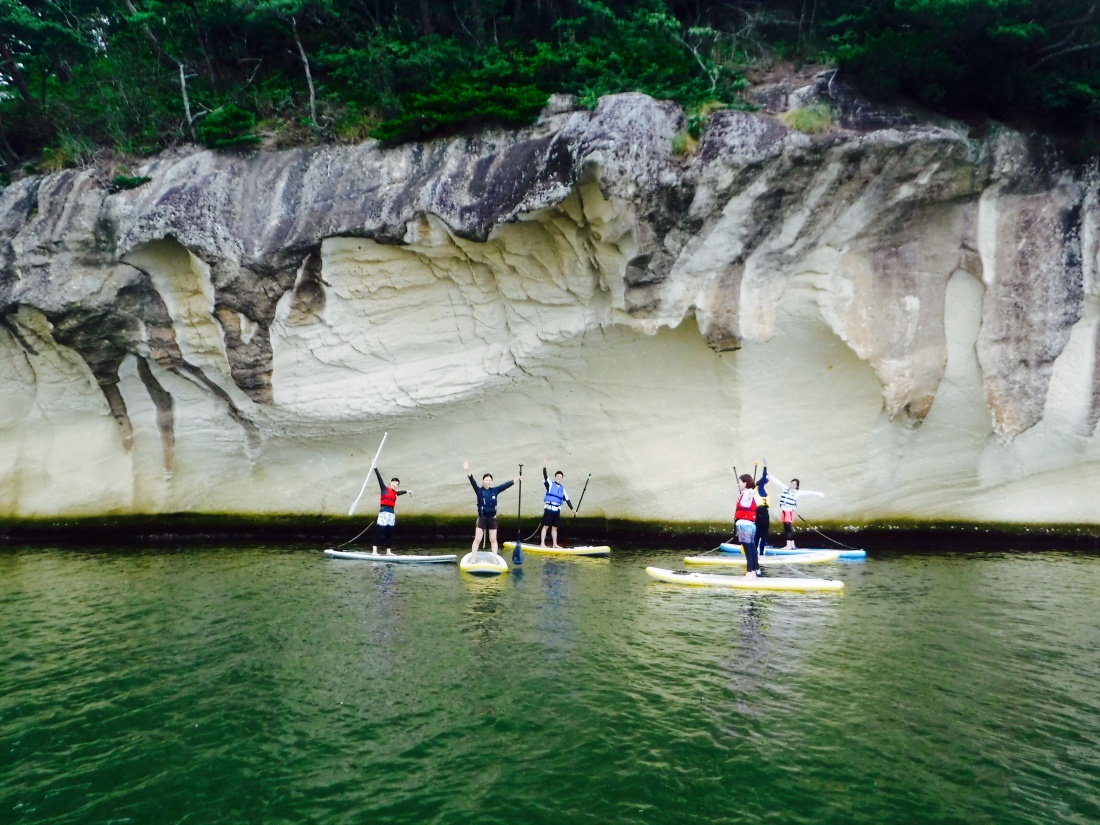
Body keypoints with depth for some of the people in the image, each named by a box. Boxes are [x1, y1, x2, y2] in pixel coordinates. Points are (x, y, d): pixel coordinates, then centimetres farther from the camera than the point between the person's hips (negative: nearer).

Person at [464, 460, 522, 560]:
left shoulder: (495, 490, 3)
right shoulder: (479, 491, -6)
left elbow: (506, 485, 9)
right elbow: (473, 482, -20)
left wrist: (516, 479, 13)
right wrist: (467, 471, -35)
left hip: (492, 518, 3)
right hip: (482, 518, -3)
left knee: (493, 540, 11)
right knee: (477, 540, -3)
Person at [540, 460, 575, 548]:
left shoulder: (562, 488, 17)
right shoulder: (550, 484, 3)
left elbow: (567, 499, 17)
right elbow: (545, 477, -13)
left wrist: (572, 509, 13)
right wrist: (544, 467, -28)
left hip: (557, 510, 5)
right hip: (549, 508, -5)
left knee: (555, 527, 9)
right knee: (546, 526, -6)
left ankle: (555, 545, 13)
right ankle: (542, 543, -6)